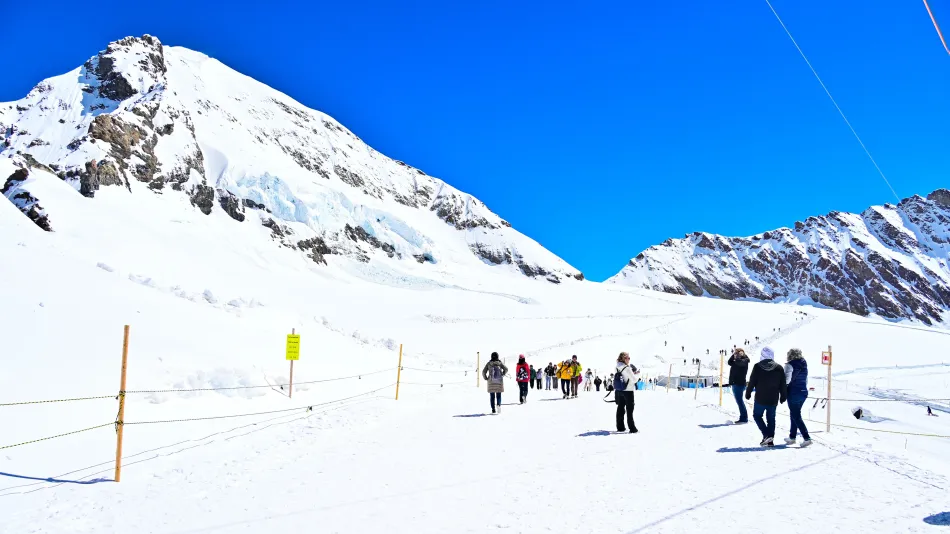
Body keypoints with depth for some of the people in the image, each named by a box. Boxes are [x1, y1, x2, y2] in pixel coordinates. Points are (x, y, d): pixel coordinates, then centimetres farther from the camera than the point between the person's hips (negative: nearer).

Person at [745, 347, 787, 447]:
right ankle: (770, 440, 11)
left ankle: (766, 435, -5)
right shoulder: (779, 368, 1)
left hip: (760, 399, -3)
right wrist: (783, 397, 16)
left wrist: (748, 393, 8)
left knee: (757, 415, 12)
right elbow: (783, 385, 6)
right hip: (773, 399, 3)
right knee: (771, 418, 11)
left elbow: (752, 382, -5)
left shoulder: (757, 367, -8)